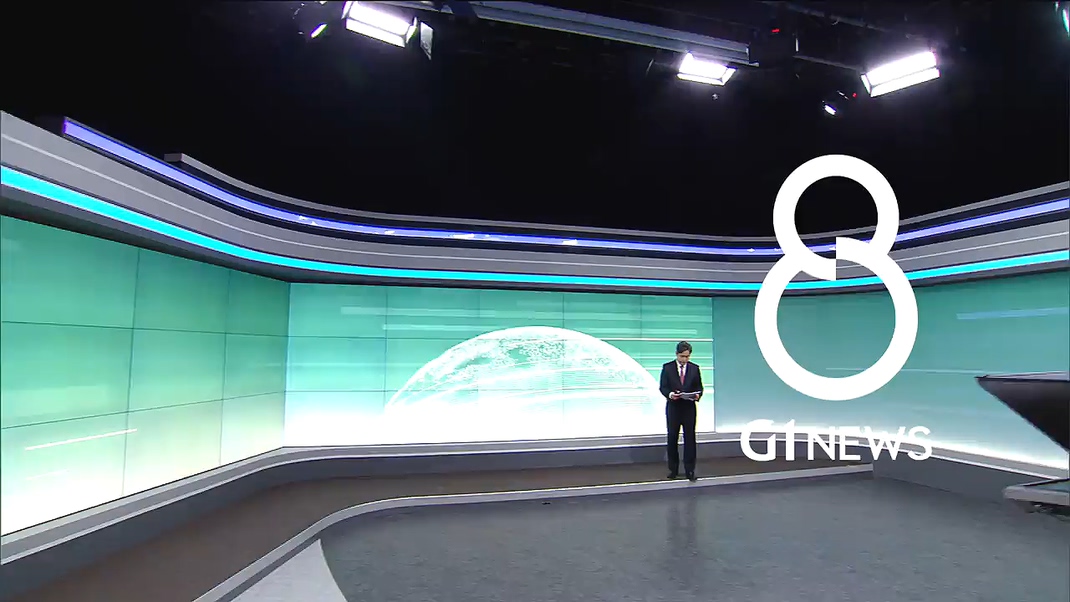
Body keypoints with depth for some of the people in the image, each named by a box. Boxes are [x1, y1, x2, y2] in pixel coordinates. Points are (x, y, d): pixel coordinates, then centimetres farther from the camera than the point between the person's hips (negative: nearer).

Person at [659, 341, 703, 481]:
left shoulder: (695, 368, 4)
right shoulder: (667, 367, -1)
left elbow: (699, 387, 6)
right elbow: (663, 387, -2)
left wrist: (698, 395, -16)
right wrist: (670, 394, -22)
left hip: (689, 408, 0)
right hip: (673, 408, 0)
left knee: (690, 438, -1)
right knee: (672, 438, 7)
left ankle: (690, 470, 5)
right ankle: (673, 469, 19)